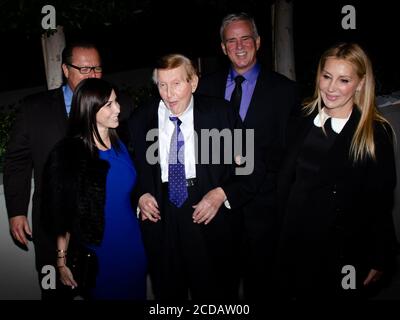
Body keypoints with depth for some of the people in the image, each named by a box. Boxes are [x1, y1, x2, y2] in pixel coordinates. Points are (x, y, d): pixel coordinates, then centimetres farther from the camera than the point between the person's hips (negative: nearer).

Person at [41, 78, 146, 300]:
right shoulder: (67, 154, -13)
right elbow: (61, 214, -9)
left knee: (135, 293, 18)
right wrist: (62, 261, -7)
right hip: (96, 252, -5)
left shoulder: (121, 144, 2)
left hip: (132, 246, 5)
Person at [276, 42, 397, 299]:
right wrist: (283, 226, 4)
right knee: (296, 293, 19)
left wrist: (380, 261, -6)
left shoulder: (377, 133, -13)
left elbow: (381, 202, -9)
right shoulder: (304, 120, -1)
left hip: (347, 252, -3)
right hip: (296, 245, 4)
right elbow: (286, 179, 4)